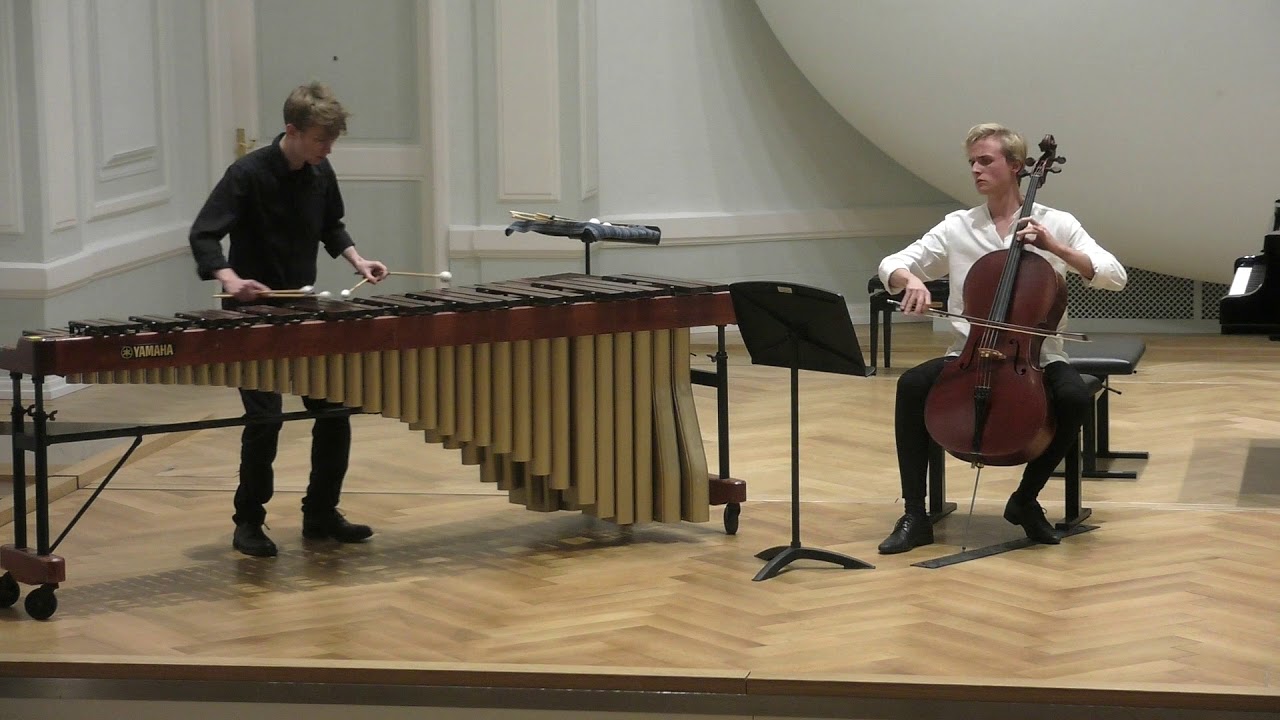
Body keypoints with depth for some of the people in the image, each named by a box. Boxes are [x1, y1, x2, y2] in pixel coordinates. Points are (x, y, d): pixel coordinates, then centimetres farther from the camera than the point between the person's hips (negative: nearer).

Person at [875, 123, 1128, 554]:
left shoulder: (1056, 224, 1)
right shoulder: (956, 227, 6)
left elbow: (1115, 277, -7)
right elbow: (890, 265, 4)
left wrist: (1056, 249, -19)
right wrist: (910, 280, -19)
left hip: (1035, 358, -1)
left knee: (1076, 397, -32)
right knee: (912, 385, -27)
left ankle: (1025, 499, -8)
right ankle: (915, 516, -18)